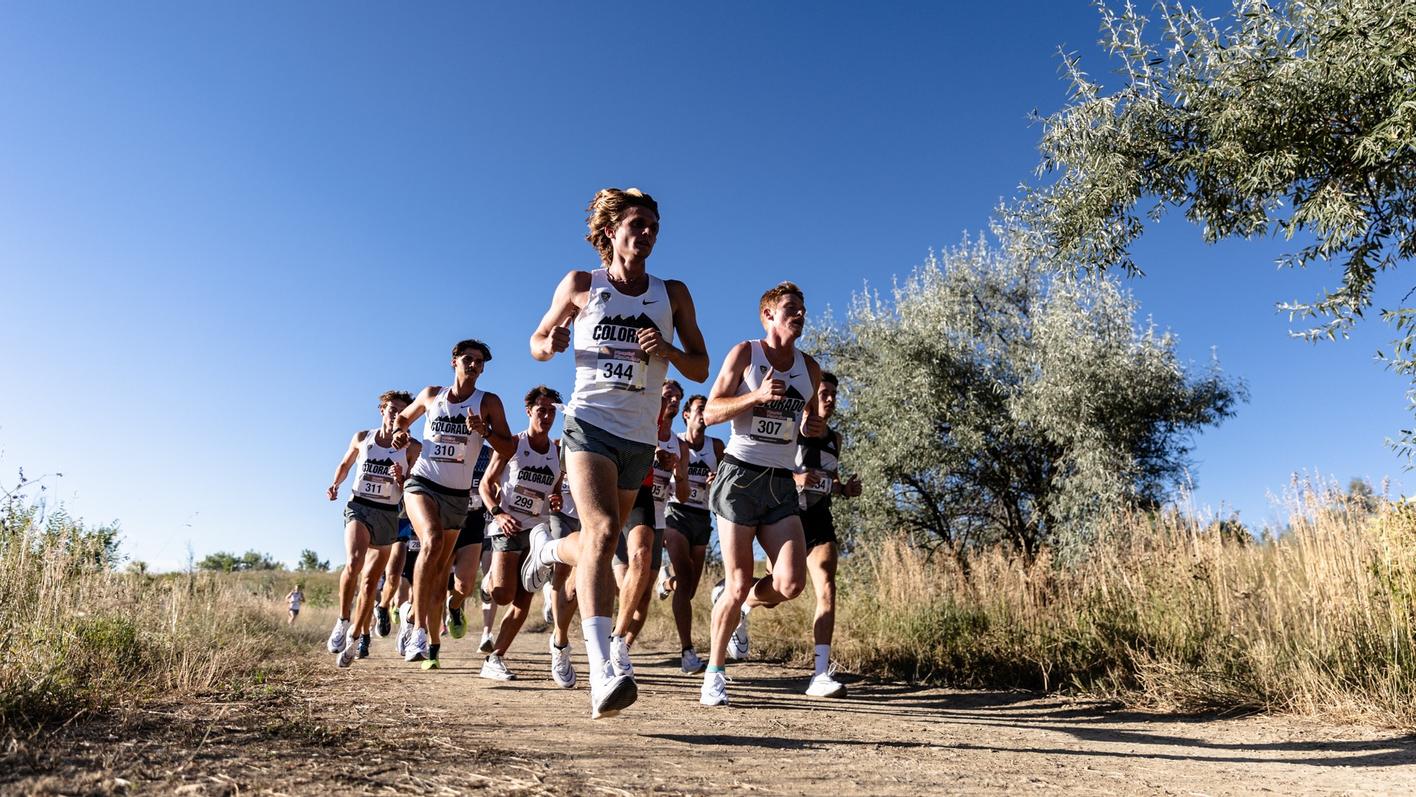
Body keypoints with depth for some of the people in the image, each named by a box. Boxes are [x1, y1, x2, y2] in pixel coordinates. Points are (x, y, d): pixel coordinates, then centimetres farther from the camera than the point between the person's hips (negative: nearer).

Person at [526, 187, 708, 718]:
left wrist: (666, 350, -12)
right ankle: (601, 676, -28)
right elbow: (538, 340, 14)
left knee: (598, 543, 15)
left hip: (641, 437, 4)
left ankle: (546, 548, 51)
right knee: (602, 533, -24)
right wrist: (550, 344, -11)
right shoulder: (580, 285, 4)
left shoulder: (673, 294, 7)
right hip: (589, 424, -3)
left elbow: (701, 369, 9)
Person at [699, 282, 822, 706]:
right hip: (740, 475, -4)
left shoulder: (810, 368, 15)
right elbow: (710, 412, -4)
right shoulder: (744, 353, 1)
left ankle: (739, 600, 24)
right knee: (738, 583, -4)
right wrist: (757, 396, -18)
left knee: (791, 583, -9)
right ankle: (715, 673, 16)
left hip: (782, 482, 4)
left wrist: (816, 428, 3)